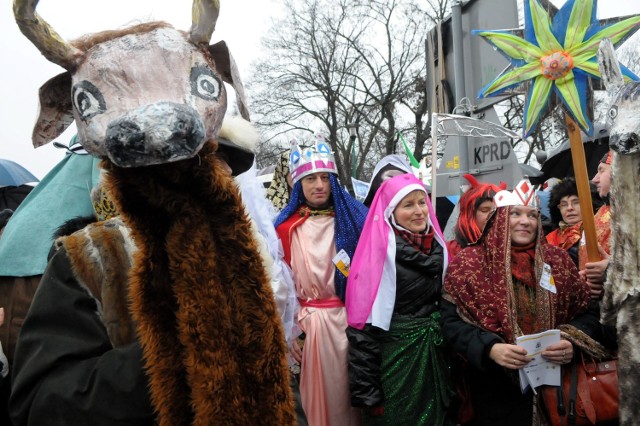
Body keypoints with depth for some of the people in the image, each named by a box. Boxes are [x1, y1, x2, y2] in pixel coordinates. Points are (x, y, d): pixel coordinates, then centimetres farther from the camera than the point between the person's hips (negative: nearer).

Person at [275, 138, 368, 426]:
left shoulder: (355, 217, -1)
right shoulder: (285, 227, 0)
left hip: (351, 319, 0)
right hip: (309, 324, 1)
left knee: (352, 392, 11)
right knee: (319, 396, 13)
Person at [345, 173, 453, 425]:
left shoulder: (437, 246, 5)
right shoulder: (380, 251, -15)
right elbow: (365, 323, -17)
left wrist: (451, 361, 14)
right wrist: (367, 391, -19)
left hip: (434, 355, 6)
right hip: (394, 359, -6)